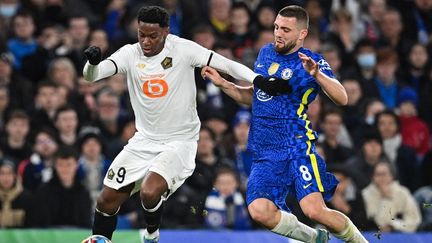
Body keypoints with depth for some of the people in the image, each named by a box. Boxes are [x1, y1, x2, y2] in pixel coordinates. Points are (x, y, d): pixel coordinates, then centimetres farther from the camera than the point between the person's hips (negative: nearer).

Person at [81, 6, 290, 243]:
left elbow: (227, 65, -11)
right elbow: (91, 75, -18)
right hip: (144, 141, 4)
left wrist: (260, 80, -25)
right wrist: (93, 62, -41)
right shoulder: (130, 54, -7)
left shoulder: (183, 49, -13)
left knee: (150, 192, -27)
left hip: (179, 143, -4)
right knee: (106, 201, 2)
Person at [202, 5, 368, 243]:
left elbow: (342, 98, -18)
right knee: (260, 211, -15)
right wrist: (222, 83, 17)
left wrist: (316, 74, -32)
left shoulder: (312, 62, -4)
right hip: (264, 152, 5)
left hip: (297, 145, -5)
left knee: (314, 210, -21)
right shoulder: (266, 53, 15)